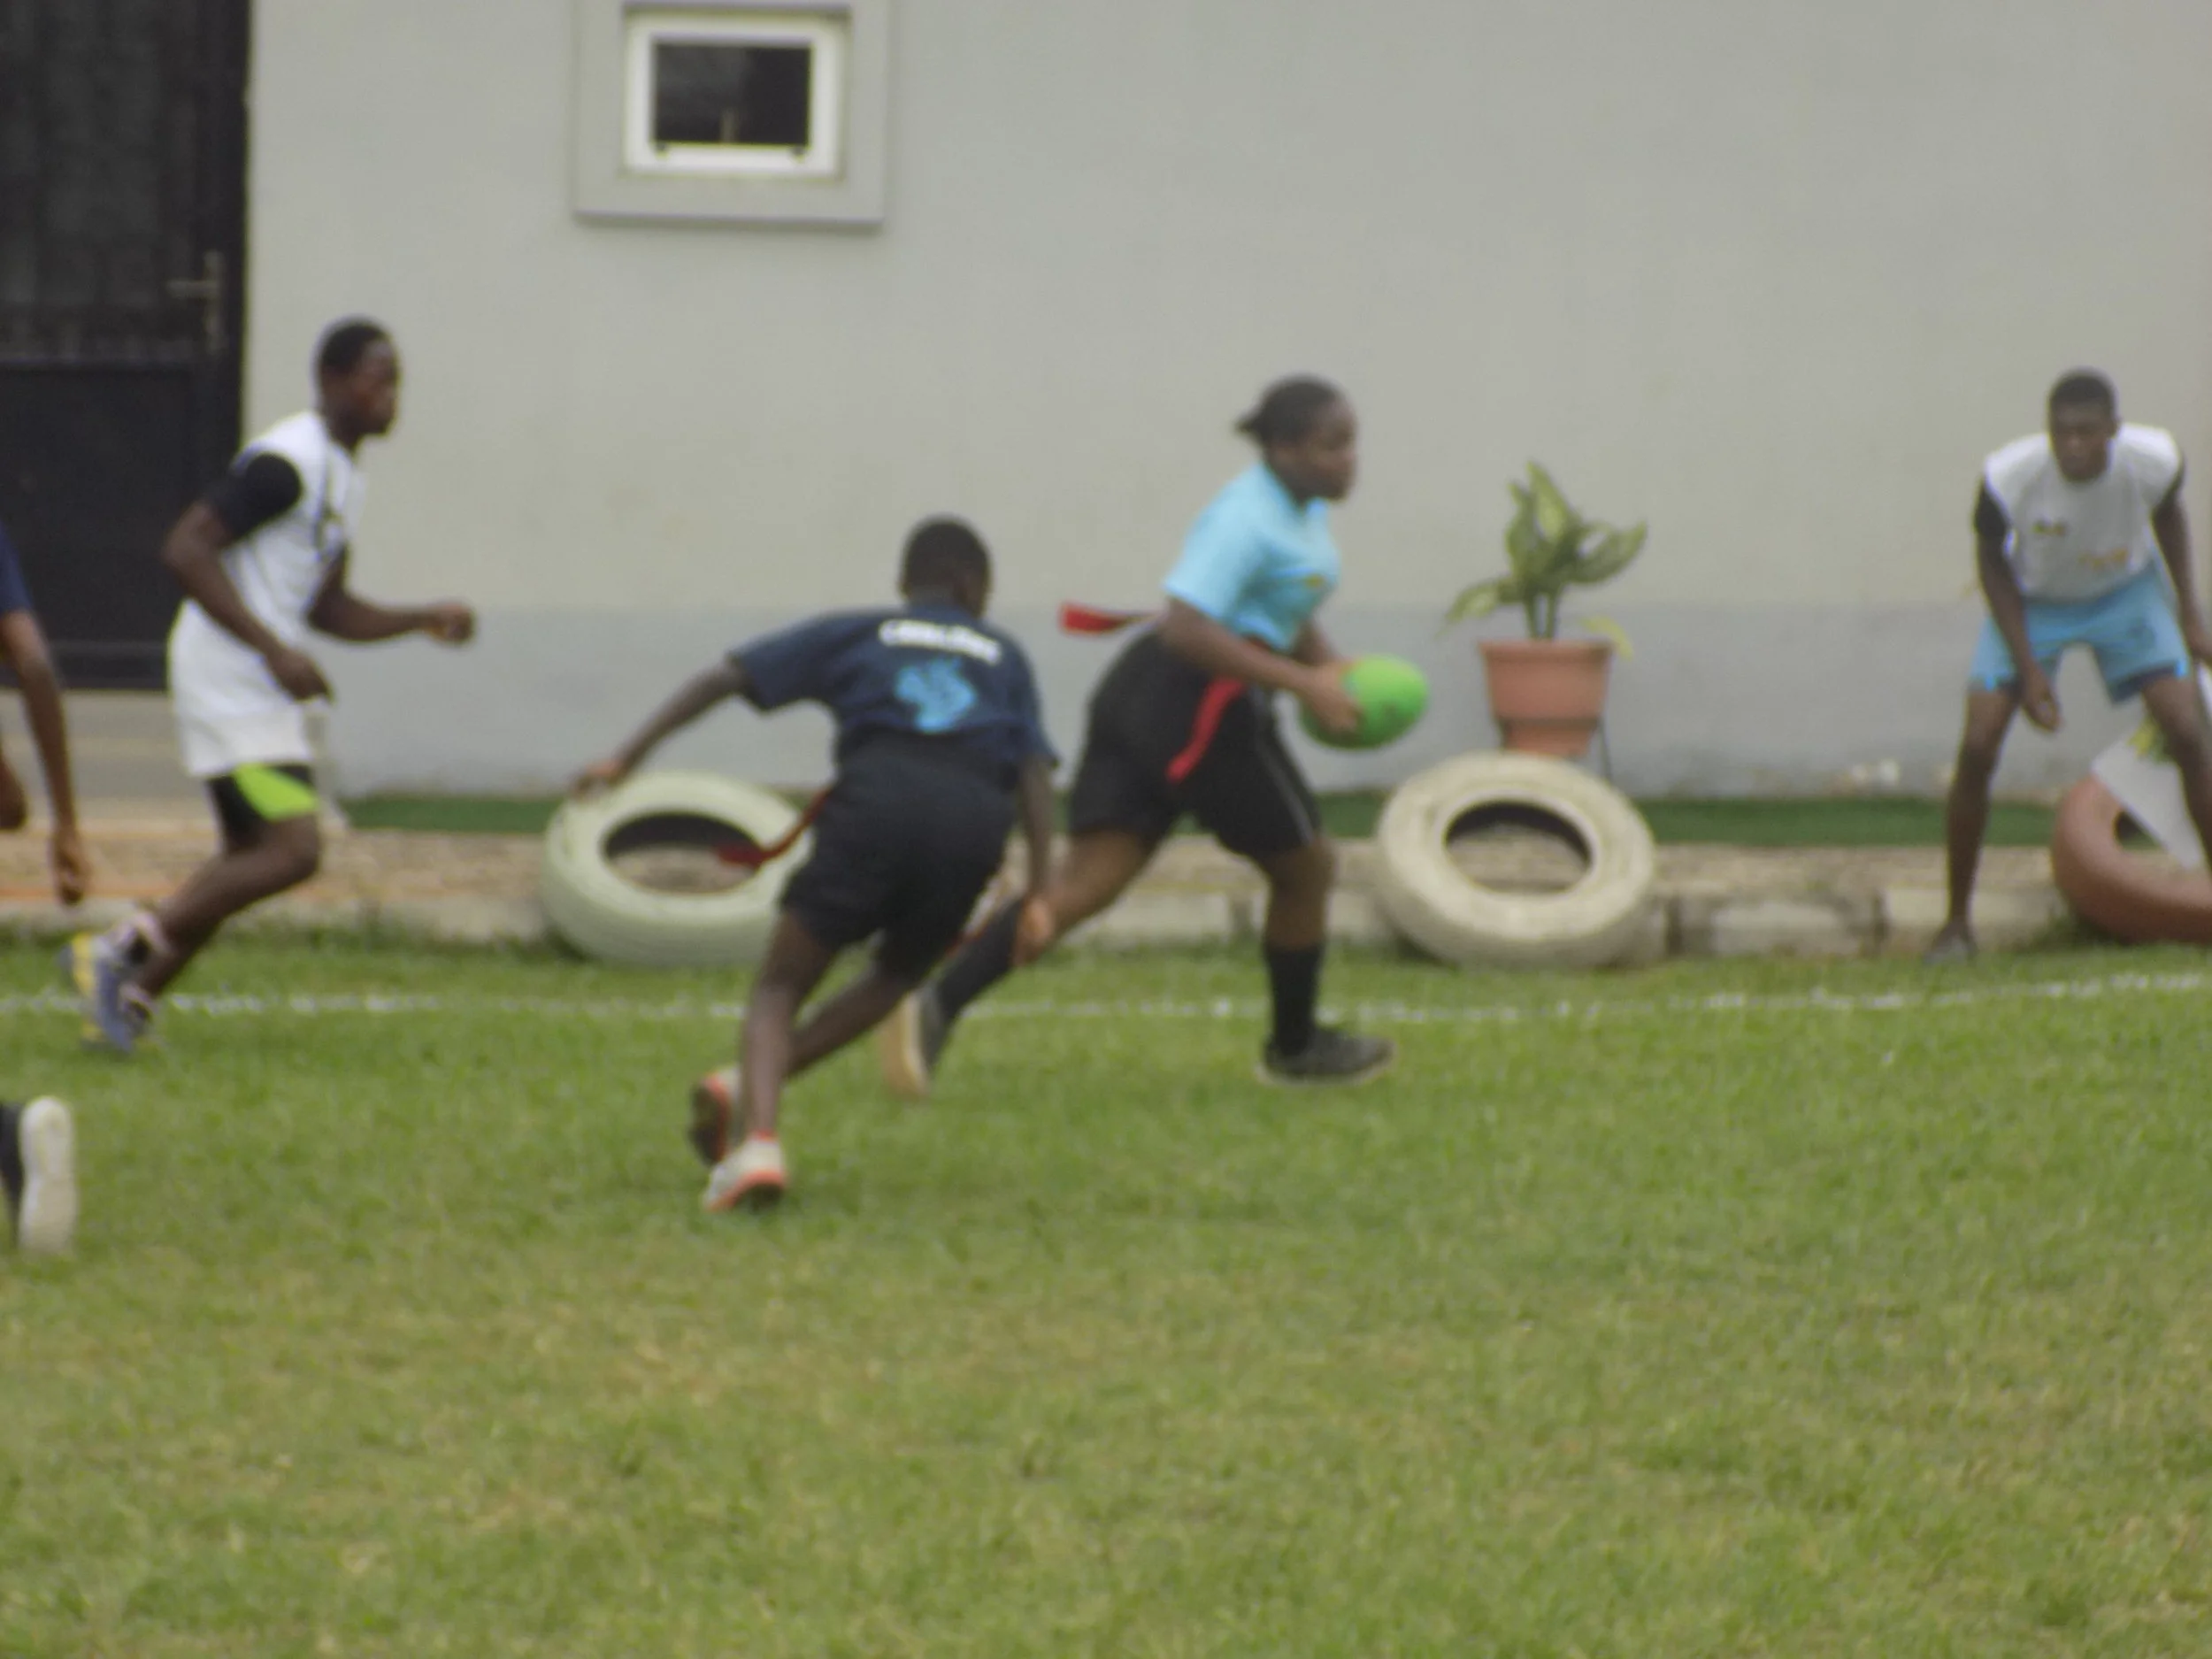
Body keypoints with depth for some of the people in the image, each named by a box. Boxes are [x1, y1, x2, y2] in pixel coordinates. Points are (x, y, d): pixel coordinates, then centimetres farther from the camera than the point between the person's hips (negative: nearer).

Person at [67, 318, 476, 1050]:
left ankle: (131, 995, 19)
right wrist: (274, 649, -24)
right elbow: (184, 549, -22)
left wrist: (424, 620, 13)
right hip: (227, 680, -10)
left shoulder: (343, 476, 16)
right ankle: (120, 949, -9)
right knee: (294, 849, -15)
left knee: (251, 857, 14)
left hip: (264, 688, 10)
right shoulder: (287, 463, -16)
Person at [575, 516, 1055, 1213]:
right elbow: (1034, 769, 16)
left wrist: (630, 754, 16)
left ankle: (759, 1136, -20)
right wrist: (1041, 889, 11)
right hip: (977, 816, 1)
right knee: (897, 976, 26)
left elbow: (728, 677, 18)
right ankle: (748, 1087, 7)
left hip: (878, 798, -1)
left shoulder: (854, 634, 28)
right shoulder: (1002, 655, 30)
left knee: (779, 989, 7)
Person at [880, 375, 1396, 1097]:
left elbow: (1285, 612, 32)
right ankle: (1295, 1046, 29)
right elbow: (1186, 628, -25)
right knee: (1305, 868, 11)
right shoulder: (1247, 519, -16)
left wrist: (1333, 668, 13)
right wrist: (1301, 683, -25)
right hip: (1201, 709, -10)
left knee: (1088, 881, -1)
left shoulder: (1302, 509, 16)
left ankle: (937, 1006, -16)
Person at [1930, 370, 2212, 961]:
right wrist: (2027, 667, -17)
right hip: (2031, 601, -1)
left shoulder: (2153, 461, -28)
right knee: (1978, 747, -13)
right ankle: (1957, 921, 2)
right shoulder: (2008, 478, -33)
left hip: (2126, 592, 1)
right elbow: (1991, 559, -14)